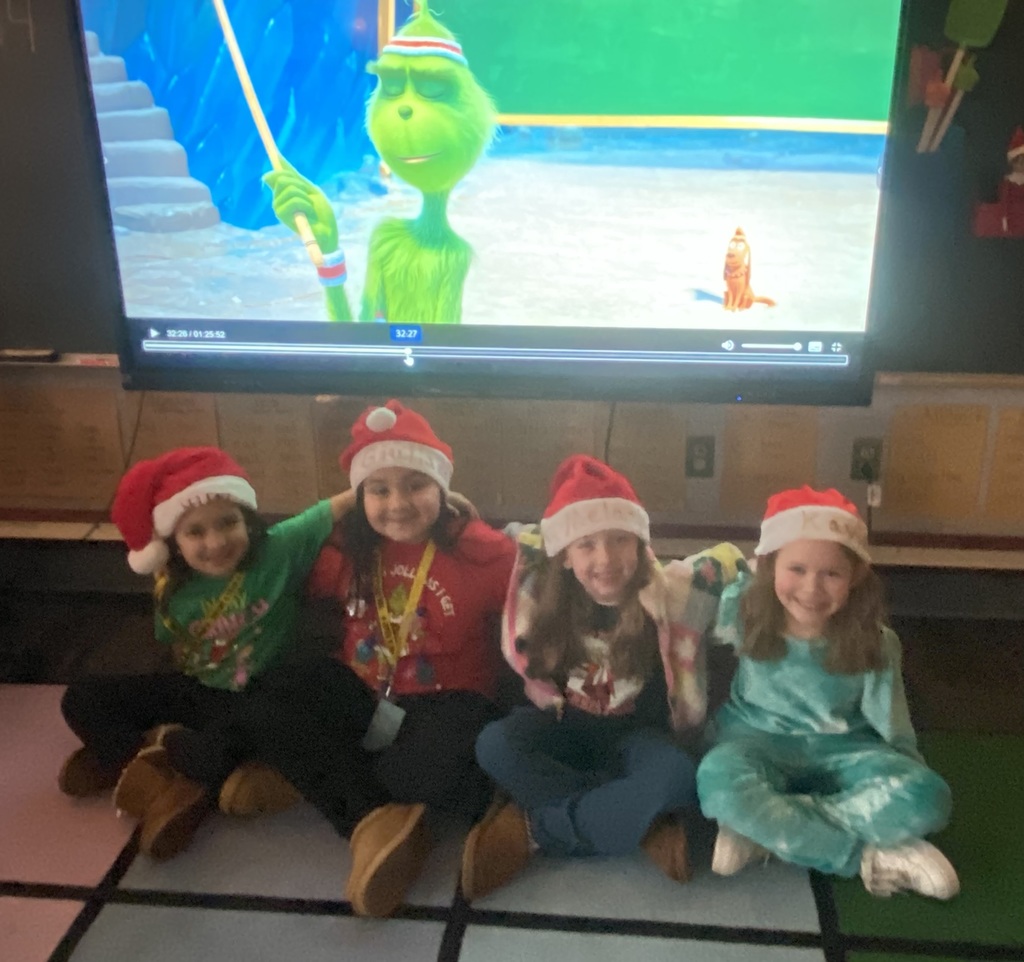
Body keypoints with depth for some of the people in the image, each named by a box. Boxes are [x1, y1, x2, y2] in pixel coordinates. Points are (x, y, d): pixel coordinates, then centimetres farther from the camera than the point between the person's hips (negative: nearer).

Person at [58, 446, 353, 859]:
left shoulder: (279, 549, -21)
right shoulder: (173, 592, -7)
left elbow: (337, 507, -28)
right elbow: (174, 654, 8)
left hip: (252, 700, -5)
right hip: (196, 691, 5)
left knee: (216, 752, -36)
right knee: (81, 699, 1)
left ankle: (127, 752, -4)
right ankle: (165, 781, -11)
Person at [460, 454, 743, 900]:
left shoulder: (668, 591, -14)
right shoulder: (547, 591, -11)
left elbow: (730, 560, -1)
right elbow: (520, 537, 5)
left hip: (636, 732, -1)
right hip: (565, 724, 2)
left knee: (676, 778, -36)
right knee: (493, 744, -29)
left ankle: (533, 829, -24)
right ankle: (641, 824, -27)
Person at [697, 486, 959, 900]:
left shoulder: (874, 643, -11)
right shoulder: (745, 613, -13)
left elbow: (891, 727, -3)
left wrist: (911, 778, -10)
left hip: (843, 749, 1)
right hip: (760, 741, -1)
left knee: (927, 799, -27)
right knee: (719, 780, -37)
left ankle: (763, 831, -22)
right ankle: (874, 855, -24)